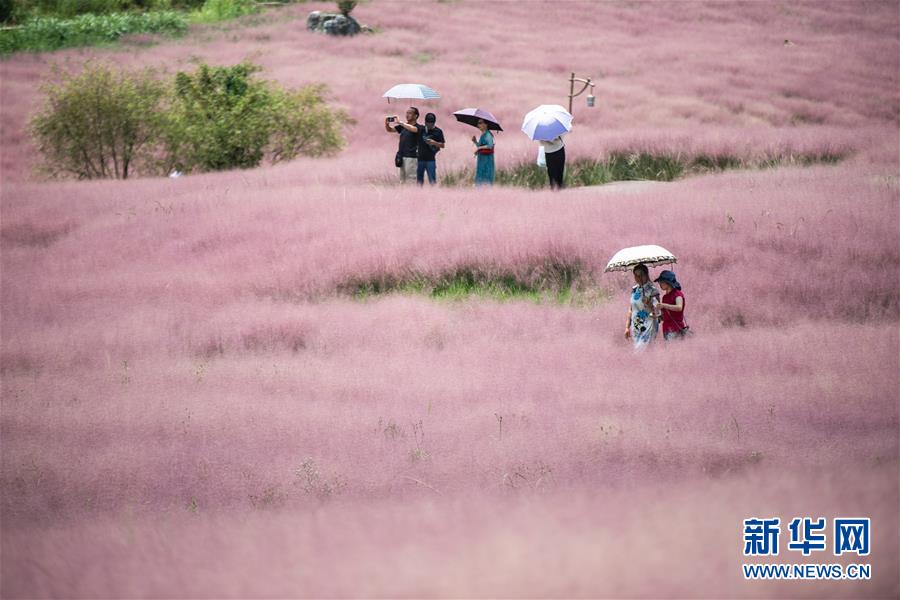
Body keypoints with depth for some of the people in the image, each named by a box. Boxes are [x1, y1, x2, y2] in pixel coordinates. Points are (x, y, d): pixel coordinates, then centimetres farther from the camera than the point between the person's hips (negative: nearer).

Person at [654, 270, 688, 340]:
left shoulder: (677, 294, -5)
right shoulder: (665, 297, 17)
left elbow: (679, 307, -24)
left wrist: (664, 305, -34)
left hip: (676, 329, -8)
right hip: (666, 329, 8)